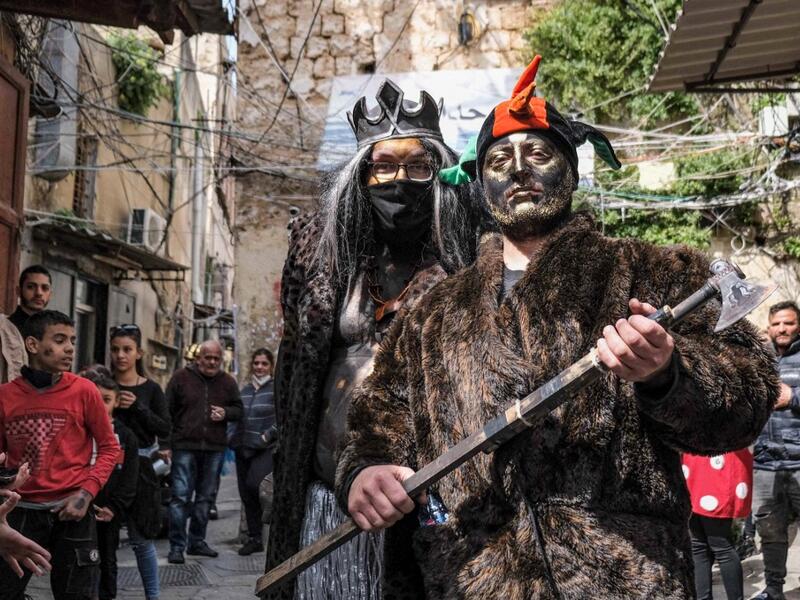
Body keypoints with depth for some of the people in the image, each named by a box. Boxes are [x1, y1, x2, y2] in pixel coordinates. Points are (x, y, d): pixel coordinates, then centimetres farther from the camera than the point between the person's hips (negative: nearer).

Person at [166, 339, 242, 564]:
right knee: (180, 496, -6)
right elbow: (167, 410, 1)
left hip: (214, 448, 4)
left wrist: (225, 413, -8)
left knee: (205, 497, 11)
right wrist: (165, 443, -5)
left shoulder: (227, 382, 9)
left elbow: (238, 409, 16)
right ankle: (177, 546, -1)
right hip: (185, 446, -4)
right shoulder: (182, 377, 0)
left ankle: (197, 541, 23)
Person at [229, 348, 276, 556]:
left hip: (265, 449, -6)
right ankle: (254, 539, 17)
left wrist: (267, 436, -14)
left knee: (254, 484, -25)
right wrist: (234, 438, 10)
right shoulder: (245, 390, 15)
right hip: (243, 448, 6)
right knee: (246, 494, 7)